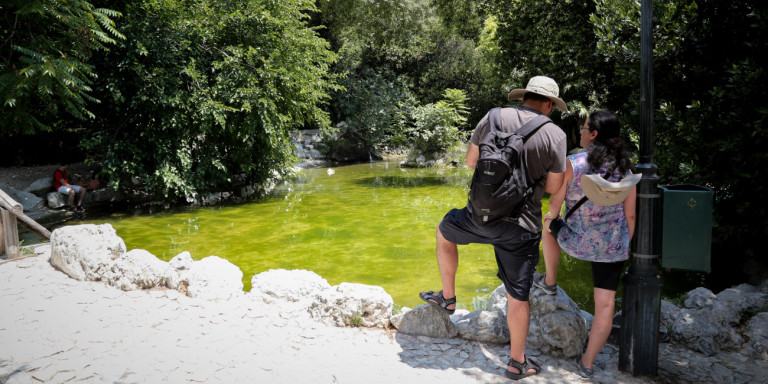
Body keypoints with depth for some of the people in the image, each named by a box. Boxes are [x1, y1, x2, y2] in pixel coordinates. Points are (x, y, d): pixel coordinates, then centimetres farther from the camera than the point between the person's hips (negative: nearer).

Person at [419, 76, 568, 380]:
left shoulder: (495, 117, -2)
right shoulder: (556, 134, -6)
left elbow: (470, 161, 7)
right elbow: (553, 188, 0)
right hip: (522, 227, -1)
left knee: (444, 232, 32)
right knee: (518, 295, 12)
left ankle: (447, 297, 40)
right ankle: (517, 362, 25)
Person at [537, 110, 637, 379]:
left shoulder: (572, 163, -14)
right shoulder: (625, 169, -2)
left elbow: (554, 207, -6)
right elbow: (630, 215, 3)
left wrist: (550, 217, 17)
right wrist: (625, 245, 17)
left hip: (577, 243, -2)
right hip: (613, 247, 3)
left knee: (548, 224, 29)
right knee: (605, 304, 10)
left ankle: (550, 282, 40)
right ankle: (587, 363, 17)